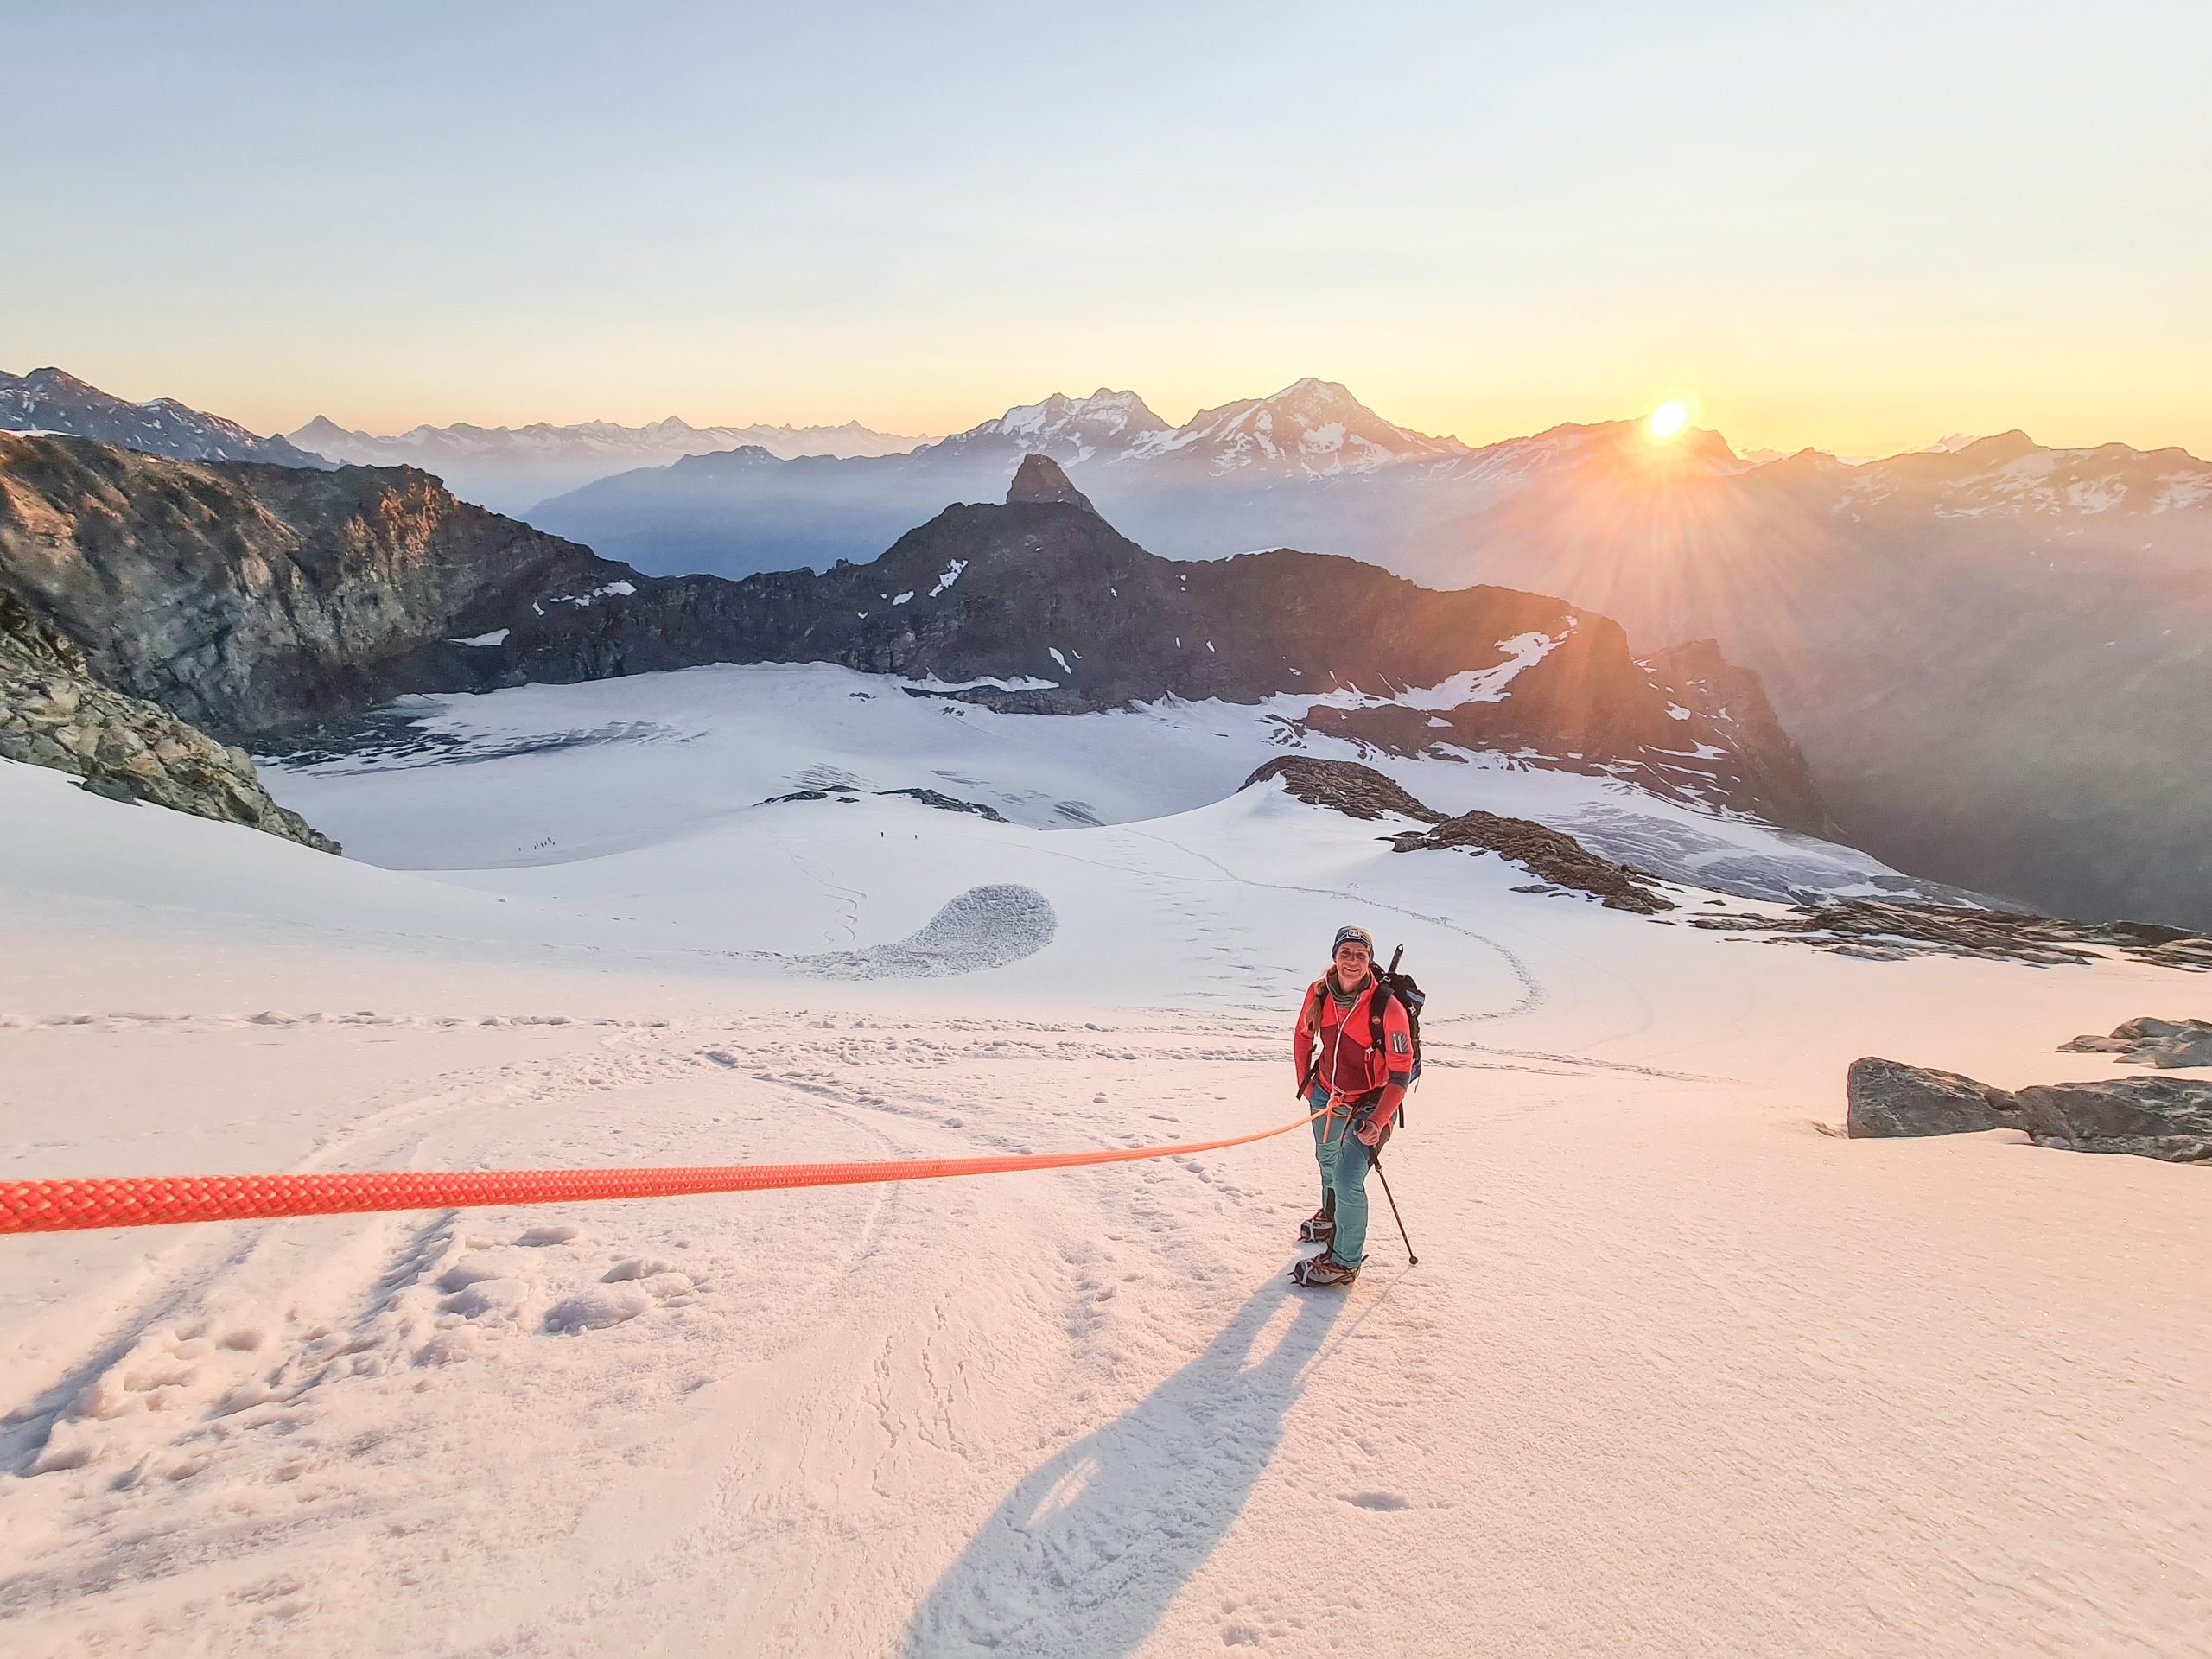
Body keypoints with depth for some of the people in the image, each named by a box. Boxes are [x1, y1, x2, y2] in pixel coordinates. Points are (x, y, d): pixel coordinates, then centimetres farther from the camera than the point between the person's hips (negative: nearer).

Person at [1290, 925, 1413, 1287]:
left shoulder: (1388, 1009, -28)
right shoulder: (1319, 993, -15)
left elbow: (1400, 1074, -22)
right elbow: (1303, 1037, 5)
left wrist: (1378, 1122, -25)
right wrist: (1305, 1084, 10)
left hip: (1368, 1105, -6)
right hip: (1325, 1094, 6)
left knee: (1348, 1181, -13)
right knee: (1327, 1157, 28)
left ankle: (1345, 1262, 9)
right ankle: (1331, 1215, 58)